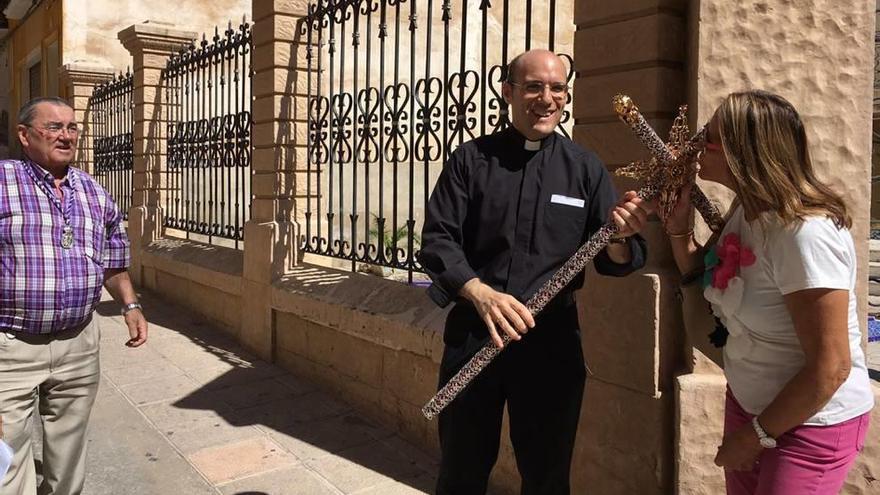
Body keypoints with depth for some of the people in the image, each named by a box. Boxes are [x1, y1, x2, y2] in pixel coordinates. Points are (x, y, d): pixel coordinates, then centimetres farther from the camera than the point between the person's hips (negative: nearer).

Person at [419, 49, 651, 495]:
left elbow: (612, 261, 2)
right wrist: (479, 292, -24)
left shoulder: (585, 168, 5)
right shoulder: (470, 159, 2)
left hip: (551, 341, 1)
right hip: (473, 335, 0)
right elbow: (437, 239, -6)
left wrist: (619, 238, -23)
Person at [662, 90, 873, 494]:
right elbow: (710, 285, 13)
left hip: (810, 420, -8)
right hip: (746, 403, 8)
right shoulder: (746, 211, 0)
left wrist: (757, 435, -15)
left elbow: (830, 368, -26)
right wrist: (678, 226, 0)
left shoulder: (806, 232, -28)